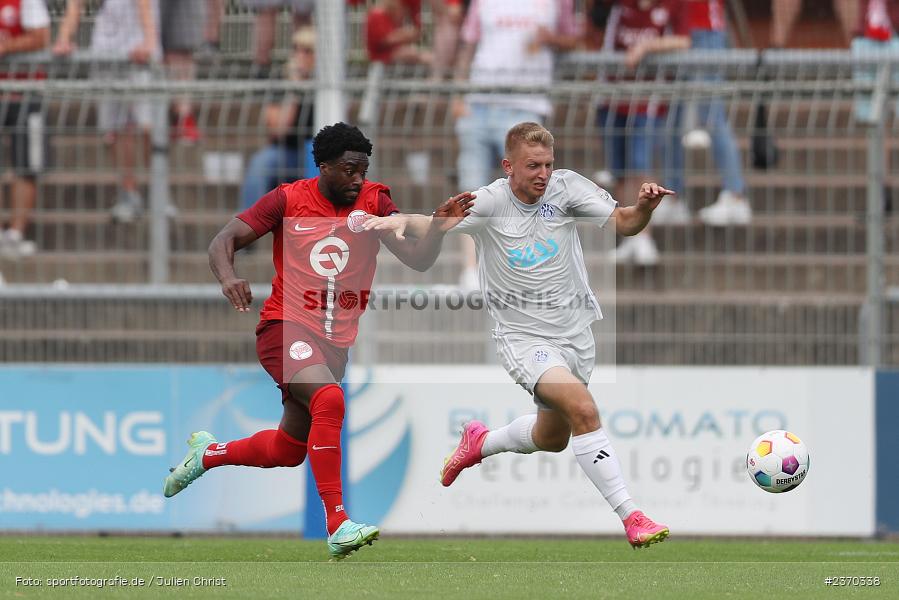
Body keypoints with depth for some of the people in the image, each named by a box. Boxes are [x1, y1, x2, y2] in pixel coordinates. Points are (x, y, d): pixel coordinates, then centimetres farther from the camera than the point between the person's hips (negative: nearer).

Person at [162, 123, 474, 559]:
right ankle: (337, 526, -32)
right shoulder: (288, 200, -5)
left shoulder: (373, 202, 2)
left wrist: (437, 228, -25)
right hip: (286, 327, -5)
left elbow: (418, 260, -4)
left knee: (289, 451, 13)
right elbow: (224, 241, -5)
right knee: (329, 399, -32)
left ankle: (208, 454, 43)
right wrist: (227, 277, -26)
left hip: (336, 340, 5)